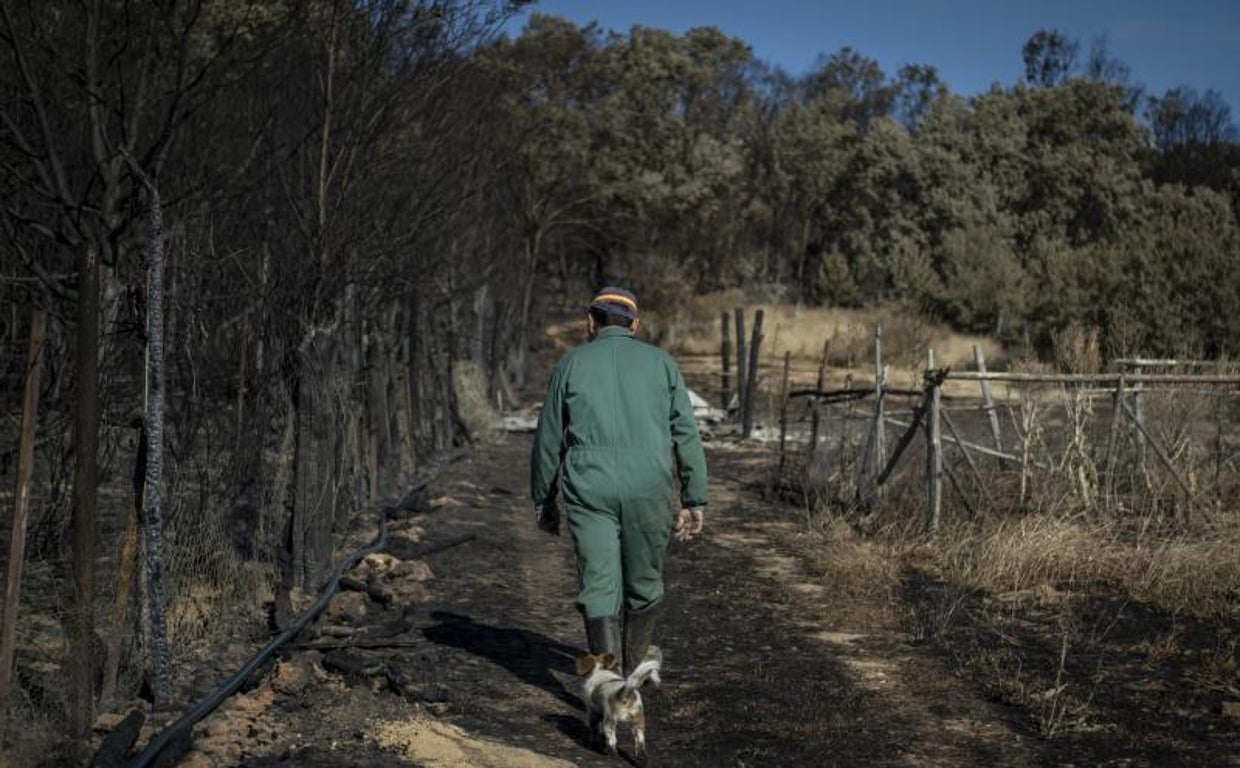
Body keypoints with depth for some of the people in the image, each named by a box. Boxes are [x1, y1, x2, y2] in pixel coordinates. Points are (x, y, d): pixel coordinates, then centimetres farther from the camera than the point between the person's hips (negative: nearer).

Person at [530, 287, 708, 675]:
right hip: (648, 489, 1)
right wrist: (695, 500, 6)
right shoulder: (661, 363, 8)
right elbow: (687, 436, 3)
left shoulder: (571, 363, 7)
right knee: (643, 583, 17)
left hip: (588, 489, -1)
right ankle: (634, 668, 32)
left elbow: (548, 440, 8)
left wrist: (542, 500, 18)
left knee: (598, 586, 0)